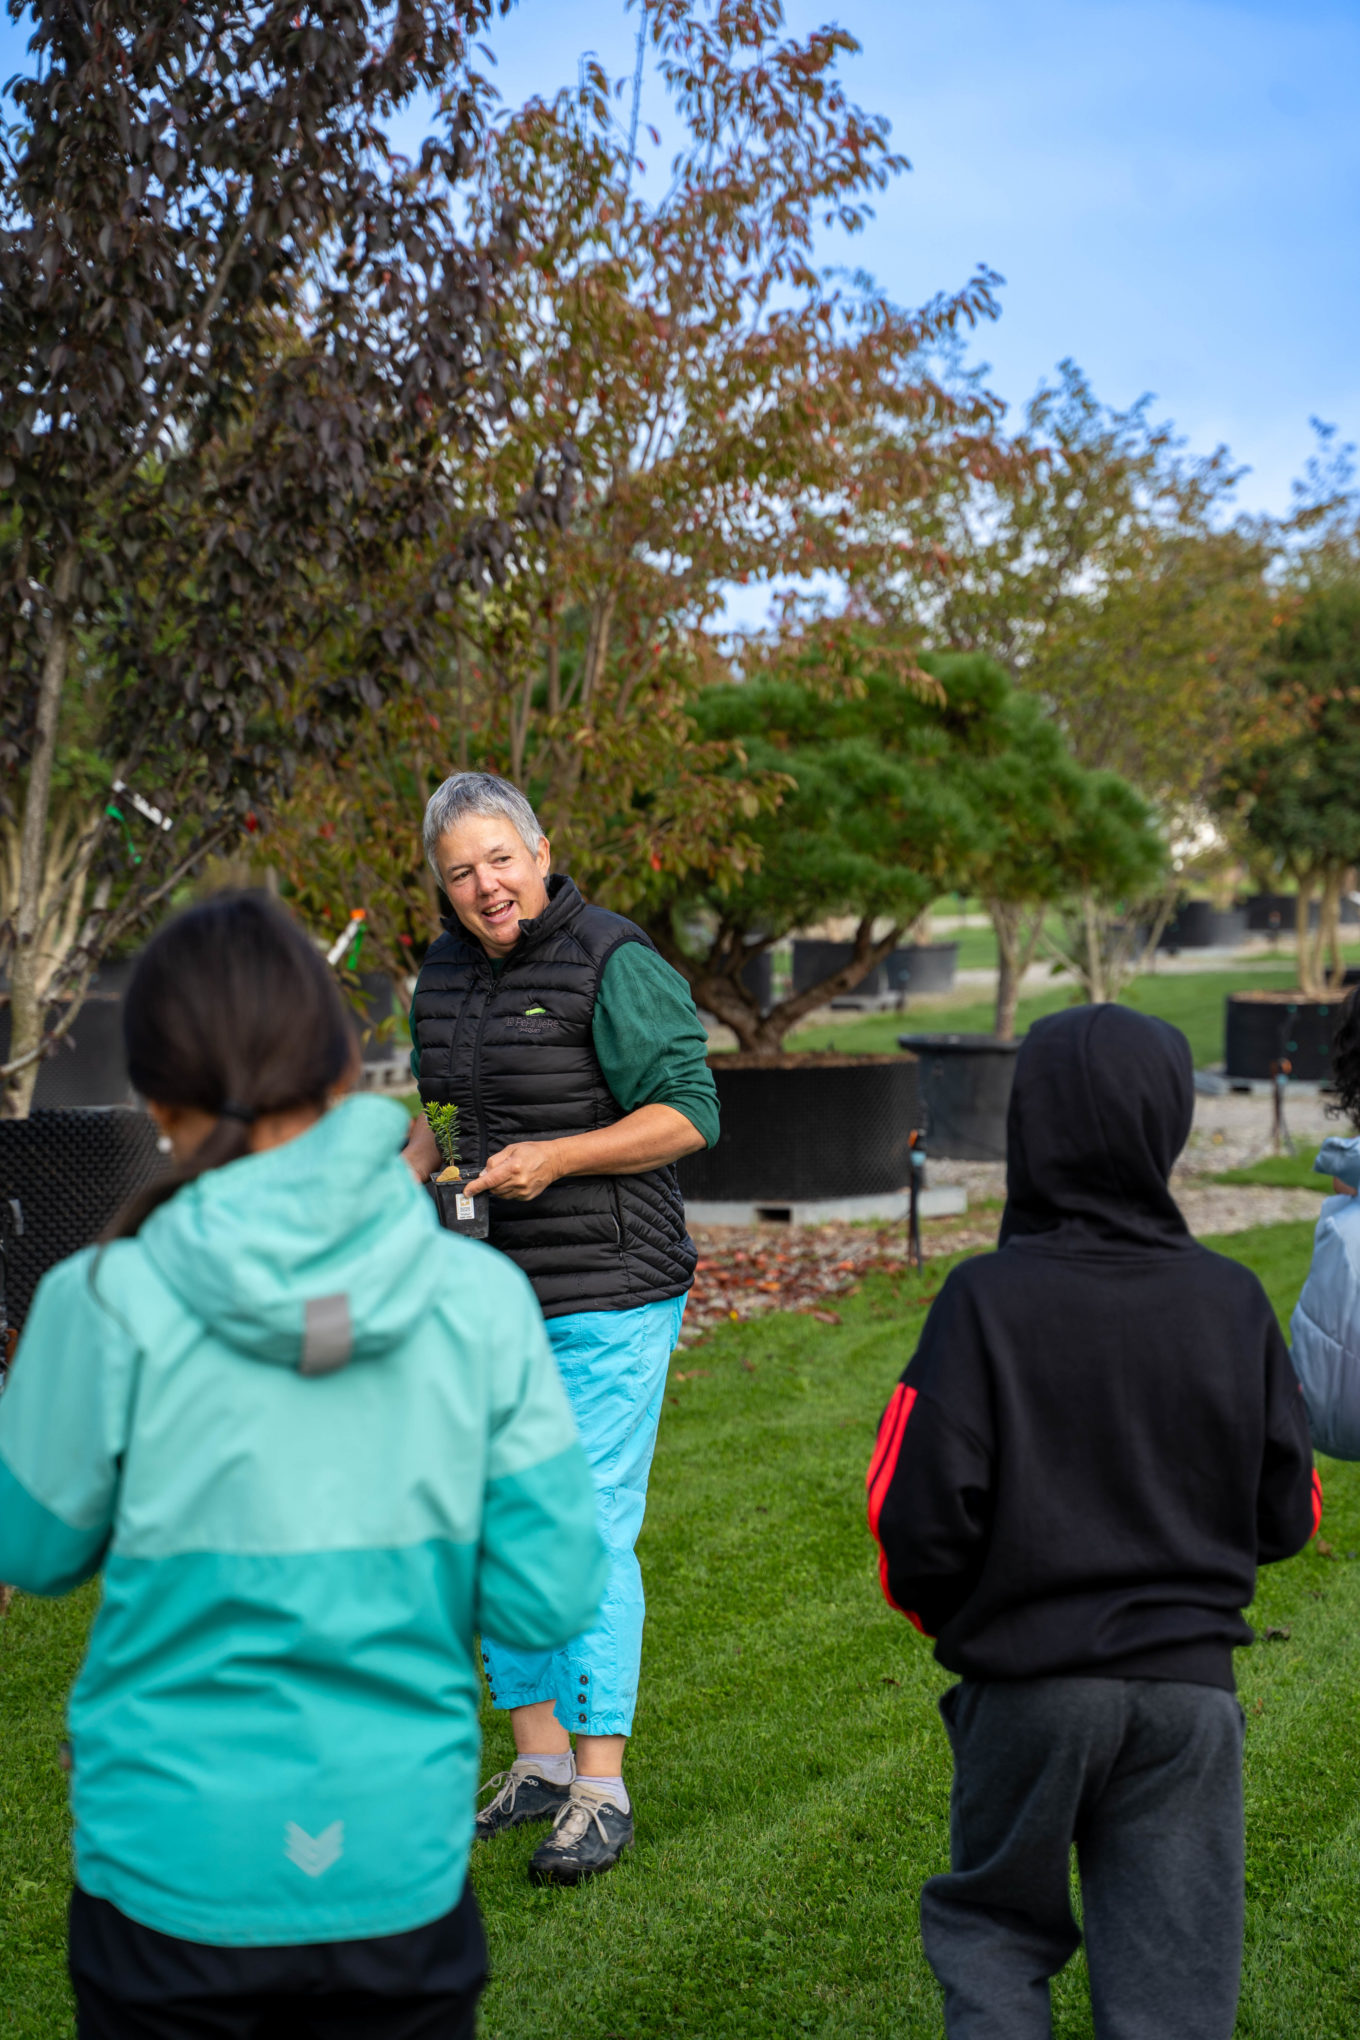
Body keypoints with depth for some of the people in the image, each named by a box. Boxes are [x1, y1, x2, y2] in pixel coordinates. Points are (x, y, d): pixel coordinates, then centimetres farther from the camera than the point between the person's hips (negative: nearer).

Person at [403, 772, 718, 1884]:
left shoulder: (616, 967, -12)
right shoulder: (445, 974, 11)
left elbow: (690, 1112, -13)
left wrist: (558, 1156, -22)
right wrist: (410, 1167, 5)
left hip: (607, 1297, -7)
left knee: (590, 1534, -7)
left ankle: (602, 1791, 4)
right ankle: (540, 1761, 26)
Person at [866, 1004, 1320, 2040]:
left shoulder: (985, 1300, -15)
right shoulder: (1233, 1301, -6)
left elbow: (923, 1511, -15)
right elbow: (1288, 1512, 1)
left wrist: (940, 1612, 6)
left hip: (1025, 1682, -2)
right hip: (1190, 1683, 2)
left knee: (992, 1928, 19)